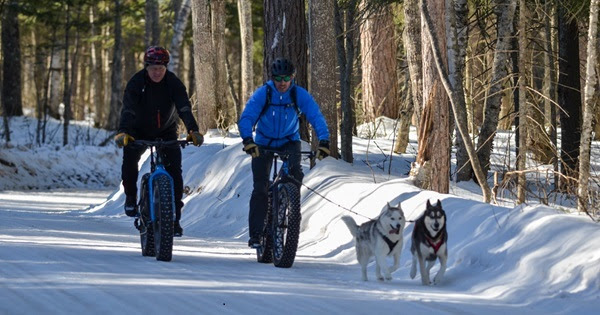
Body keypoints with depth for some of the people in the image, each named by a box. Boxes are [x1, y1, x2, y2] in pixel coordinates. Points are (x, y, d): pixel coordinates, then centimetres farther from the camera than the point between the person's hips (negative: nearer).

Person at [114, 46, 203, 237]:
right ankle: (131, 195, -1)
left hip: (166, 131, 1)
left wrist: (193, 130, -49)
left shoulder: (173, 83, -19)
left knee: (174, 168, -15)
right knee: (129, 157, -27)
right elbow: (128, 109, -34)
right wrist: (123, 132, -53)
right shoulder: (136, 83, -22)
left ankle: (175, 217, -7)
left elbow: (184, 108, -31)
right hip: (140, 131, -1)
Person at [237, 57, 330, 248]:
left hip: (289, 141, 1)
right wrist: (247, 140, -47)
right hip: (263, 143, -1)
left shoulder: (299, 94, -17)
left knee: (295, 173, -28)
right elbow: (246, 118, -29)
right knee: (260, 187, -8)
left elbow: (316, 117, -22)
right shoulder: (262, 94, -21)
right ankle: (256, 234, -2)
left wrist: (324, 140, -38)